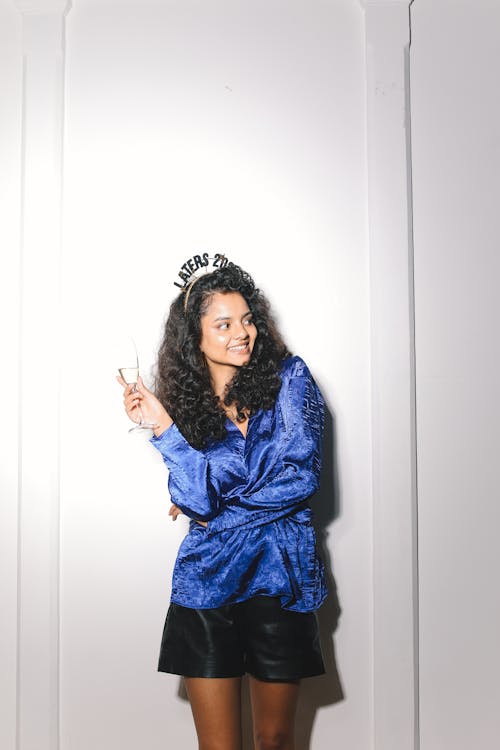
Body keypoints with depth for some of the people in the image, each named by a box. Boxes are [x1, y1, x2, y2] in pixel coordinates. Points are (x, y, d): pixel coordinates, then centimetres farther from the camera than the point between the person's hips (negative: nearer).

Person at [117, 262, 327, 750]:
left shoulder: (289, 377, 0)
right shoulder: (186, 401, 3)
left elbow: (301, 477, -10)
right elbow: (197, 501, -10)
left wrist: (220, 513, -6)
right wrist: (162, 425, -17)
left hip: (281, 577, 0)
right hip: (207, 581, 1)